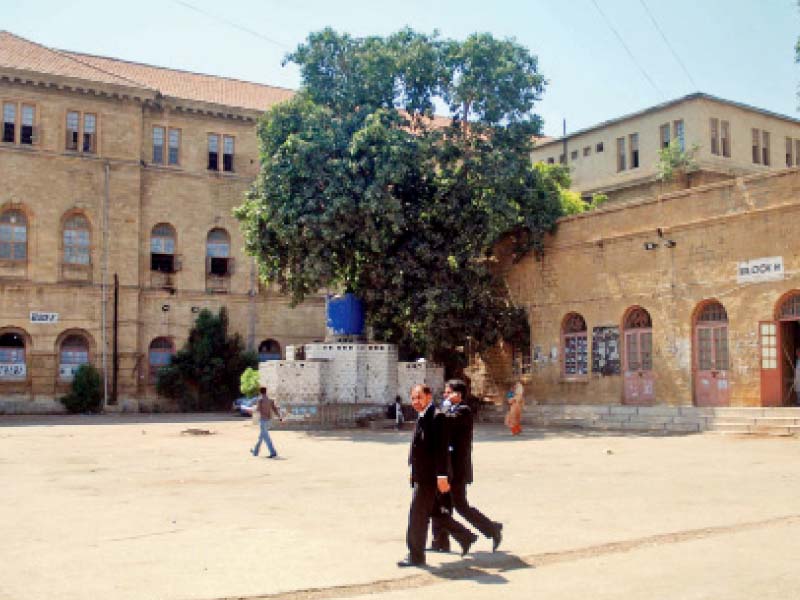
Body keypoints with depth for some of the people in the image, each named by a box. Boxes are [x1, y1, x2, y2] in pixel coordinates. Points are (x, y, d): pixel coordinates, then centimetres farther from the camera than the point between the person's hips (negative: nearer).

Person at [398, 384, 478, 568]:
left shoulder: (436, 417, -16)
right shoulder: (422, 417, 13)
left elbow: (442, 448, -21)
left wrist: (442, 476, -23)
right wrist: (414, 473, 19)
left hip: (429, 476, -10)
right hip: (421, 475, 10)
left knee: (417, 515, -1)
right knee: (433, 511, 18)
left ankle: (416, 556, 10)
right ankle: (465, 536, 30)